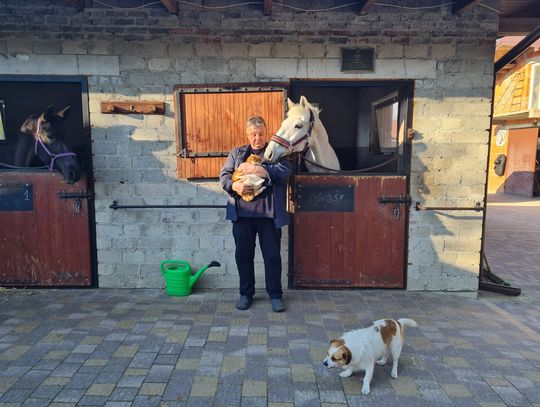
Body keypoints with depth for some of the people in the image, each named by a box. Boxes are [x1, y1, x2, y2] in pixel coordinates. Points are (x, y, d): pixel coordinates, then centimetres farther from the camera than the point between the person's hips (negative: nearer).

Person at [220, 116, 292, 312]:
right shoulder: (237, 153, 15)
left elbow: (285, 170, -10)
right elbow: (224, 175, 7)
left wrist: (259, 169, -18)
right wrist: (234, 186, -15)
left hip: (268, 214, -2)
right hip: (242, 213, 2)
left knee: (272, 255, 4)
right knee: (243, 255, 10)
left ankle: (275, 294, 20)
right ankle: (246, 293, 26)